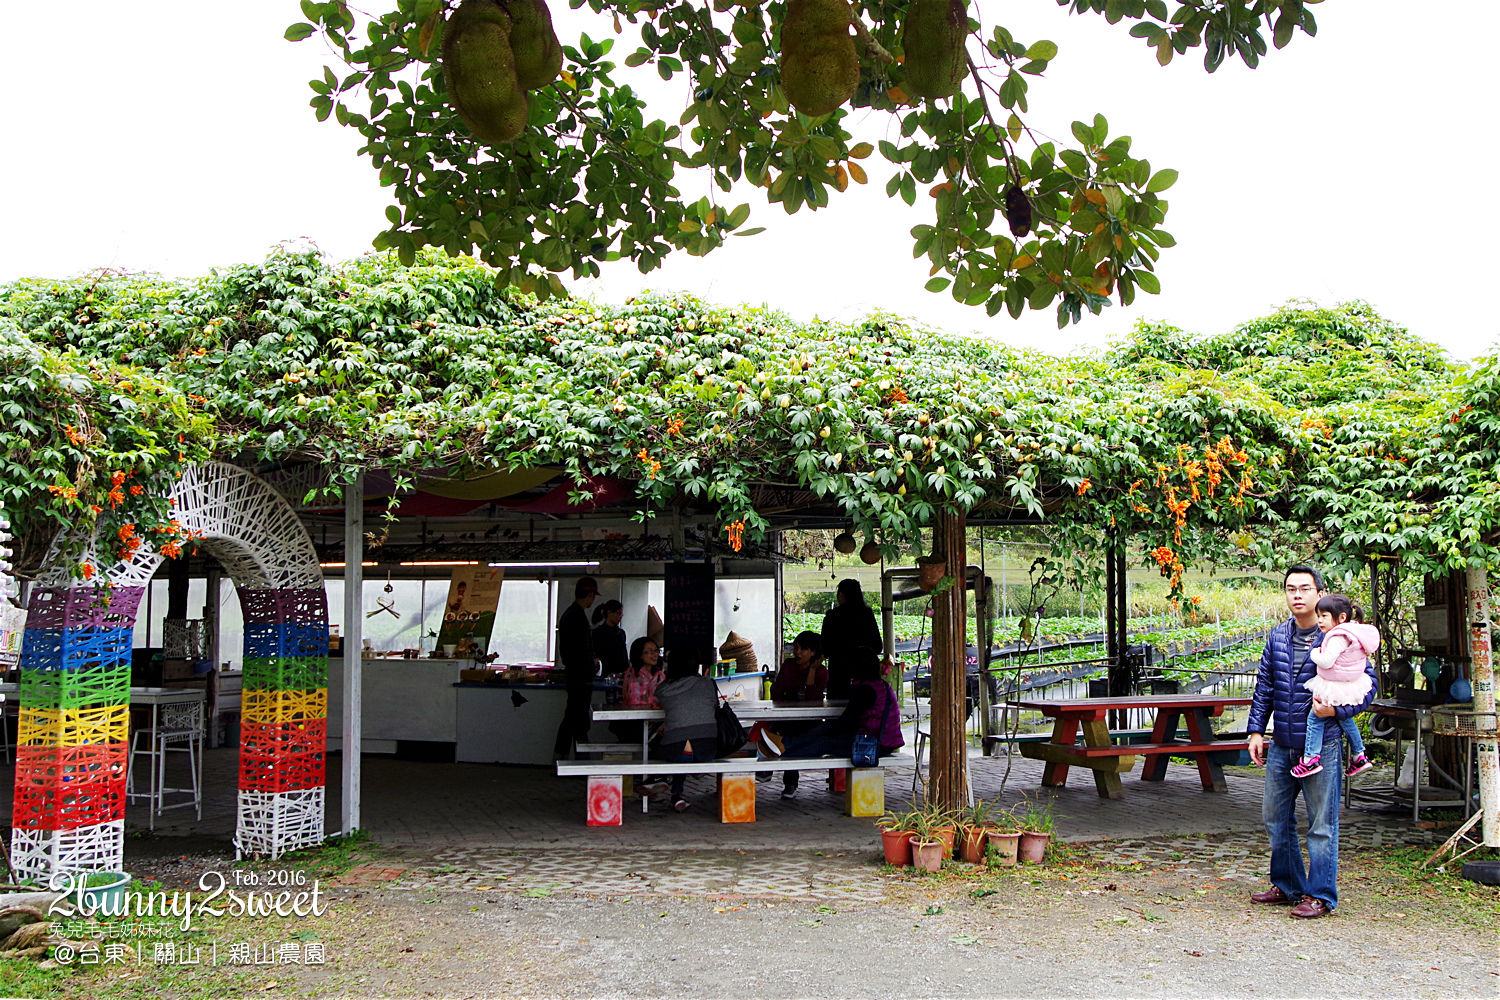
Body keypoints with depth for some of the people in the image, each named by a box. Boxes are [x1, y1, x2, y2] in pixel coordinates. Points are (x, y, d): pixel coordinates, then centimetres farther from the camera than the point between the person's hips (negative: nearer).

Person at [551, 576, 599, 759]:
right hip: (581, 679, -10)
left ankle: (559, 758, 19)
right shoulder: (579, 616, -18)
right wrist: (588, 677, -17)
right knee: (580, 723, -5)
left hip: (571, 675, 10)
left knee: (570, 718, 15)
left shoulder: (567, 614, 14)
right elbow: (582, 651, -21)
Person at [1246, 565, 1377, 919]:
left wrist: (1336, 709, -19)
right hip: (1280, 746, 6)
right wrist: (1257, 730, 9)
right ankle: (1287, 885, 29)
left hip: (1321, 746, -6)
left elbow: (1368, 683, -4)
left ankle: (1320, 896, 14)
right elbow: (1264, 687, 13)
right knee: (1274, 818, 14)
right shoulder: (1277, 637, 8)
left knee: (1321, 824, 2)